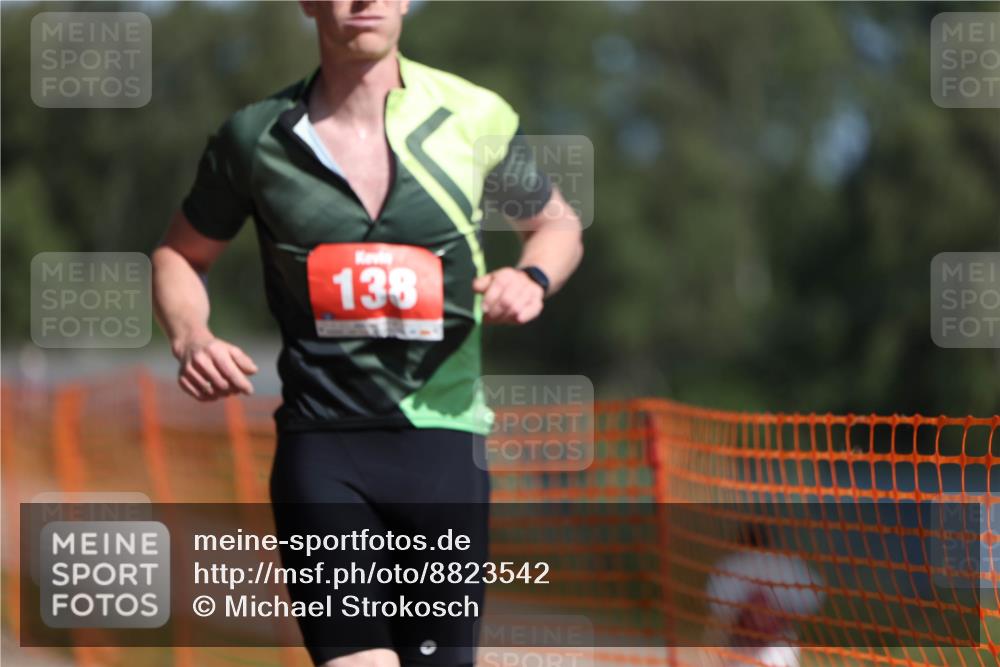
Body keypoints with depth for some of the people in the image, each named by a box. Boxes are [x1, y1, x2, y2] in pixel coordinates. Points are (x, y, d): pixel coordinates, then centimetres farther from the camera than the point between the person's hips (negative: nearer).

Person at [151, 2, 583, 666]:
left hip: (444, 434, 1)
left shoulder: (477, 117, 2)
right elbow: (180, 255, 17)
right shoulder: (255, 137, 1)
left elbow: (557, 223, 19)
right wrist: (190, 338, -4)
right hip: (320, 443, -1)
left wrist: (532, 277, -3)